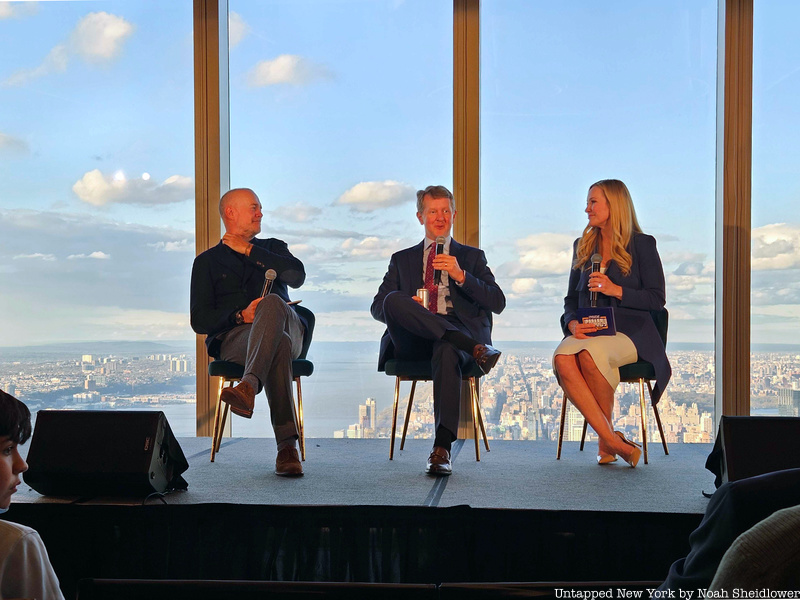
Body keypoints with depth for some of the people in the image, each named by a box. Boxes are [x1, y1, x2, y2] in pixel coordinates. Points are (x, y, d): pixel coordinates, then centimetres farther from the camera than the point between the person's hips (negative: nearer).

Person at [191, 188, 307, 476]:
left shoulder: (273, 248, 28)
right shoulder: (207, 261, 21)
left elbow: (297, 276, 2)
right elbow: (199, 321, 7)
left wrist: (249, 251, 6)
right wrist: (240, 316, -12)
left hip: (288, 330, 2)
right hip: (233, 337, -1)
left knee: (271, 302, -36)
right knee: (279, 345, -38)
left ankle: (248, 386, -56)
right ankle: (287, 446, -46)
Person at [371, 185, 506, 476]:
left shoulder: (472, 257, 23)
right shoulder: (402, 259, 27)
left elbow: (498, 303, 9)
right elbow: (377, 307, 15)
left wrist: (460, 275, -6)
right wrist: (403, 308, -9)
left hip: (457, 333, -1)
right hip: (412, 341, 2)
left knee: (447, 351, -39)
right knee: (394, 299, -31)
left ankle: (442, 449, -44)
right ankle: (475, 348, -38)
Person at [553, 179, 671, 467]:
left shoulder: (642, 244, 5)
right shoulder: (582, 246, 20)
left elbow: (657, 298, -1)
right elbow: (571, 298, 19)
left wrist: (616, 290, -13)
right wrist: (572, 323, -3)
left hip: (630, 331, -4)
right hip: (588, 332, 4)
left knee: (590, 354, -37)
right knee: (562, 358, -32)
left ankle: (607, 435, -16)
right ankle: (612, 441, -29)